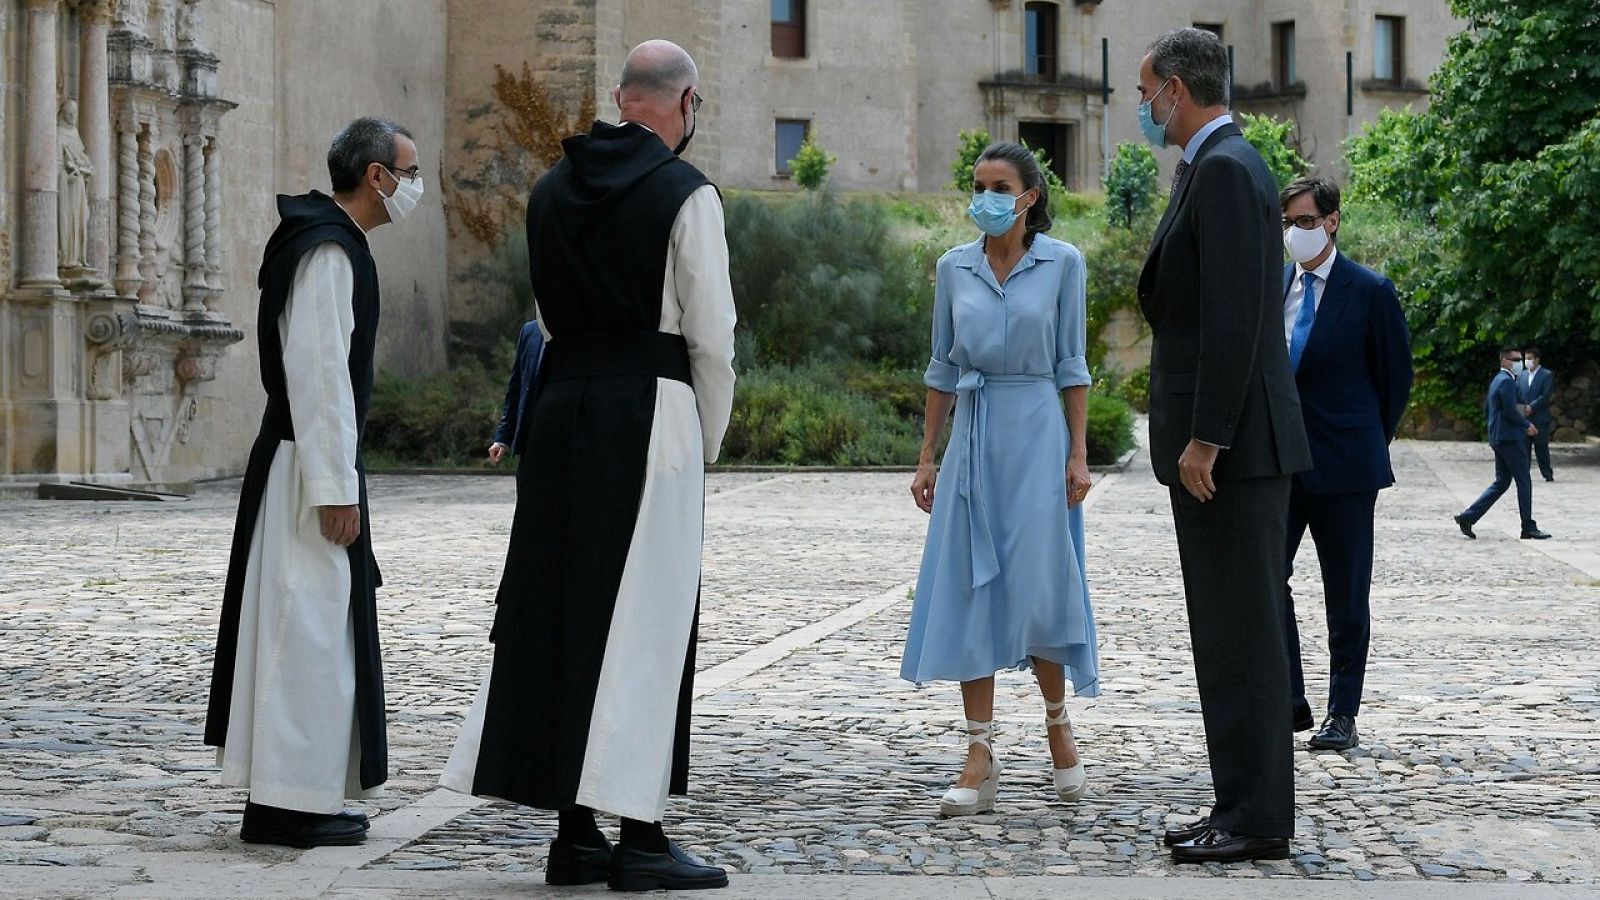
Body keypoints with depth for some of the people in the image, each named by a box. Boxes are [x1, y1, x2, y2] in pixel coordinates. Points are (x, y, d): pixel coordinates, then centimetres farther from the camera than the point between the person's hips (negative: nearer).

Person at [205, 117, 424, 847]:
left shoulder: (331, 241, 16)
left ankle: (296, 792, 19)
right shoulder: (327, 249, -16)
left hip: (315, 462, 11)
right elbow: (316, 370, -22)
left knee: (308, 622, 13)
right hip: (311, 465, -11)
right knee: (306, 623, -7)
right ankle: (288, 803, -4)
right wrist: (335, 487, -22)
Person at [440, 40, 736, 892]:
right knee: (643, 615, -2)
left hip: (561, 405, 6)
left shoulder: (552, 189, 11)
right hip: (650, 407, -6)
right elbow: (711, 333, -7)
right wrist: (709, 438, 7)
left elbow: (551, 316, 15)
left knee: (553, 607, 9)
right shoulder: (684, 193, -7)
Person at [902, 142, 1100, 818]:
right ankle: (981, 757, 1)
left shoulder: (1061, 263, 0)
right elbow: (942, 367, 11)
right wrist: (927, 456, 8)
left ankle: (1058, 725, 21)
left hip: (1037, 432, -3)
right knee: (970, 588, -2)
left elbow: (1071, 365, 1)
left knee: (1038, 584, -4)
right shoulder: (954, 268, 7)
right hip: (973, 434, 3)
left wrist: (1079, 452, -4)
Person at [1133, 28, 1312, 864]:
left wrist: (1203, 440, -21)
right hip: (1220, 441, 10)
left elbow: (1235, 316, -21)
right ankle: (1244, 803, 17)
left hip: (1235, 445, -10)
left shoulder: (1226, 169, -15)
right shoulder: (1217, 167, 18)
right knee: (1227, 632, 12)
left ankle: (1257, 818, -1)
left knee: (1243, 631, -6)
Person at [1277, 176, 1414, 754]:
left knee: (1347, 596, 4)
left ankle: (1343, 715, 11)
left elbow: (1396, 377, 1)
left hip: (1342, 464, -4)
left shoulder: (1370, 292, -6)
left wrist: (1369, 443, 5)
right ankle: (1290, 703, 10)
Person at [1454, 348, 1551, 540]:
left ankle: (1467, 517, 6)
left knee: (1501, 482, 12)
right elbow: (1511, 411, -21)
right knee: (1524, 482, -3)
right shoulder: (1507, 381, -14)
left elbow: (1486, 411, 23)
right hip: (1510, 438, -10)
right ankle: (1529, 528, 1)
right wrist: (1527, 425, -6)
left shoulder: (1496, 380, 18)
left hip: (1498, 438, 10)